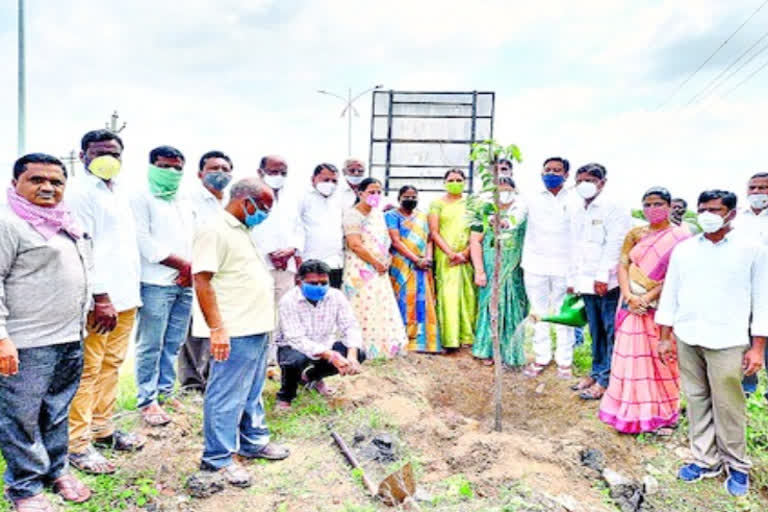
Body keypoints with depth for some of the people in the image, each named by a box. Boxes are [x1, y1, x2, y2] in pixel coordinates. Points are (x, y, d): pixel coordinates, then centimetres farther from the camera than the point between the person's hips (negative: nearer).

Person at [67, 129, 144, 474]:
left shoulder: (118, 191, 17)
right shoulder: (81, 192, -8)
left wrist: (132, 292, 17)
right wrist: (101, 297, -19)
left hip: (124, 296, 8)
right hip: (99, 300, -8)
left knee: (111, 365, 15)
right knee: (88, 371, -1)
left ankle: (102, 428, 28)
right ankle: (77, 443, 9)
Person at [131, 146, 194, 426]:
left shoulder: (184, 204, 21)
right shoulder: (141, 198, 0)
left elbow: (195, 240, 17)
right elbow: (144, 241, -11)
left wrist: (193, 268, -3)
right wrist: (184, 264, -11)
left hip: (185, 283, 6)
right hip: (156, 283, -6)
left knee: (173, 343, 11)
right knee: (151, 345, -2)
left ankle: (165, 391, 22)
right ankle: (147, 401, 7)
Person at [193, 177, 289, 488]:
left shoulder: (240, 230, 17)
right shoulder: (214, 230, -14)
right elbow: (202, 280, -21)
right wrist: (217, 329, -24)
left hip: (256, 328, 10)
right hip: (233, 333, -10)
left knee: (252, 392, 20)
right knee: (227, 396, 0)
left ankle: (254, 442, 33)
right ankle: (218, 458, 12)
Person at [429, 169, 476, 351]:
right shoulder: (437, 204, 8)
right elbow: (434, 232, -1)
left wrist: (465, 253, -9)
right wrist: (451, 253, -13)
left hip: (468, 256, 3)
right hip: (445, 256, -2)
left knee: (469, 294, -1)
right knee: (448, 295, -9)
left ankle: (468, 336, 7)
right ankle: (450, 339, -7)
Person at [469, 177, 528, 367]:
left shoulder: (522, 213, 5)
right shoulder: (485, 212, -1)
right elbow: (475, 241, -4)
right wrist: (479, 271, -10)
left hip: (515, 270, 2)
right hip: (491, 269, -1)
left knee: (514, 308, 5)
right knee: (490, 307, 4)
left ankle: (511, 352, 17)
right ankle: (489, 351, 16)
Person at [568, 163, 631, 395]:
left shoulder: (613, 209, -6)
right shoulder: (577, 213, 17)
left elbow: (614, 245, -13)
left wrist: (603, 276, -19)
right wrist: (572, 279, 17)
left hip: (608, 282, -7)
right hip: (586, 283, 7)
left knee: (611, 331, -1)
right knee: (596, 330, 15)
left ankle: (606, 379, 5)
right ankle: (597, 372, 25)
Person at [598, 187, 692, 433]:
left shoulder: (680, 237, -3)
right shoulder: (635, 234, 10)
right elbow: (622, 266, 5)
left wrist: (648, 297, -17)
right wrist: (628, 297, -10)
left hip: (662, 306, -3)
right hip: (632, 306, 4)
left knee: (662, 359, 3)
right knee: (632, 357, 5)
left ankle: (666, 415, 19)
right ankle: (632, 413, 18)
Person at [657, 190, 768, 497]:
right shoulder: (683, 250, 8)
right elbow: (670, 294, 12)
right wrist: (665, 338, 9)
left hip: (727, 342, -3)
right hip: (687, 339, 3)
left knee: (728, 406, 2)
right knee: (697, 401, 11)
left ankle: (736, 465, 21)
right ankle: (706, 460, 24)